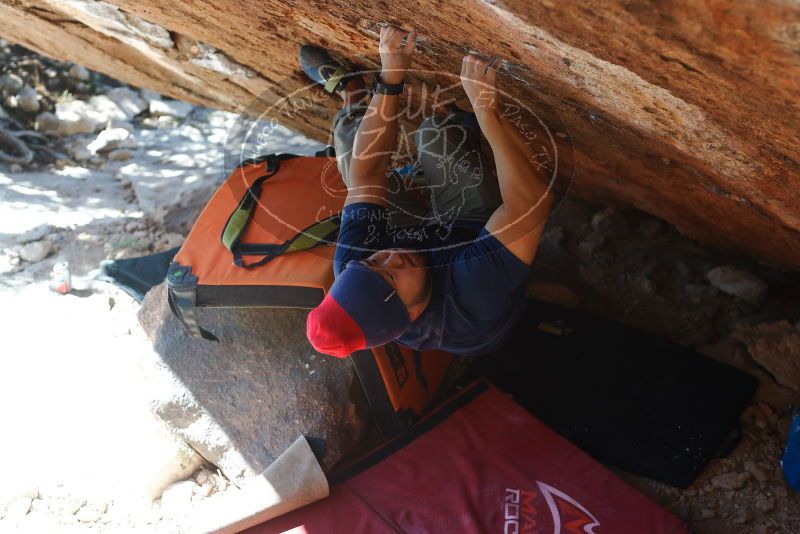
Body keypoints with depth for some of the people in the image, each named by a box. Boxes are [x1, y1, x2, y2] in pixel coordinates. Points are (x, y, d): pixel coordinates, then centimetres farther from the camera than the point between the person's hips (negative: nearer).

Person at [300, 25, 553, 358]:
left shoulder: (353, 264, -38)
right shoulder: (476, 305, -48)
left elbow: (365, 174, -32)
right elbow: (533, 198, -50)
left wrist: (390, 77, -35)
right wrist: (487, 110, -52)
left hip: (417, 231, 3)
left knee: (351, 133, 4)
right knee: (435, 132, -10)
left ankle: (348, 88, 41)